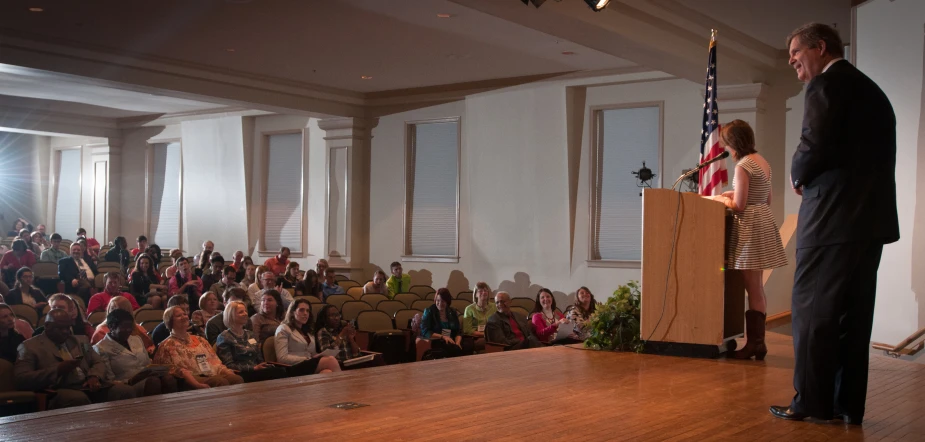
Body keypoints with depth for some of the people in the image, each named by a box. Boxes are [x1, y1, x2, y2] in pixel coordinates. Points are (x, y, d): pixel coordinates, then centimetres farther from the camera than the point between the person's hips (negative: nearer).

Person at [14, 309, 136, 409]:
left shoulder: (80, 340, 26)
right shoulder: (30, 347, 8)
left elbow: (99, 362, 22)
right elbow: (20, 379, -4)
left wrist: (94, 376, -3)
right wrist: (58, 370, -13)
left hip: (88, 386, 5)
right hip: (58, 391, -5)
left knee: (126, 391, -22)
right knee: (78, 398, -40)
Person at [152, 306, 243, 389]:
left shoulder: (200, 340, 29)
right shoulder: (168, 345, 9)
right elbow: (178, 370, -5)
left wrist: (230, 374, -1)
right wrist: (197, 385, -23)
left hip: (213, 375, 6)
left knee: (237, 379, -28)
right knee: (221, 381, -37)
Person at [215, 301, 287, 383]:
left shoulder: (250, 334, 24)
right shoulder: (224, 337, 3)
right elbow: (229, 365, -6)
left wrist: (267, 366, -1)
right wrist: (253, 368, -17)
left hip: (257, 371, 6)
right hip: (242, 374, -6)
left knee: (282, 370, -31)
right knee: (278, 372, -34)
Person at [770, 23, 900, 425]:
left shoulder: (826, 85, -8)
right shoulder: (871, 90, 20)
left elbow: (814, 147, -19)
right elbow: (875, 158, 18)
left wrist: (798, 176, 1)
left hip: (833, 216, -9)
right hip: (872, 216, 9)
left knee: (812, 311, -2)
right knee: (854, 313, 10)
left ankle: (812, 403, 3)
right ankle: (849, 405, 15)